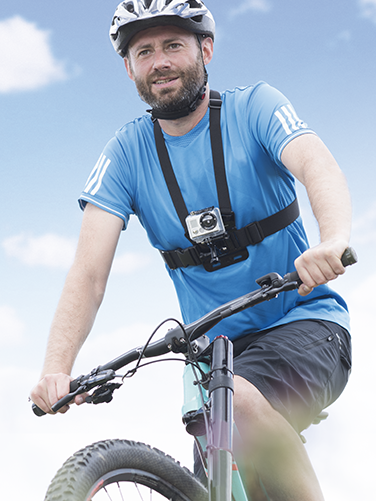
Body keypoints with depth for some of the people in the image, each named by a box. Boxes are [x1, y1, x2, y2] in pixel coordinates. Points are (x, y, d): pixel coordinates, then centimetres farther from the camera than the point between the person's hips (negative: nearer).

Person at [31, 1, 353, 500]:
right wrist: (57, 368, -28)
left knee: (241, 402, -33)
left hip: (304, 324, -4)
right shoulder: (127, 152, -2)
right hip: (219, 349, 4)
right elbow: (88, 274, -11)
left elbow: (318, 166, -26)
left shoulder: (255, 107, -6)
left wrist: (333, 240, -49)